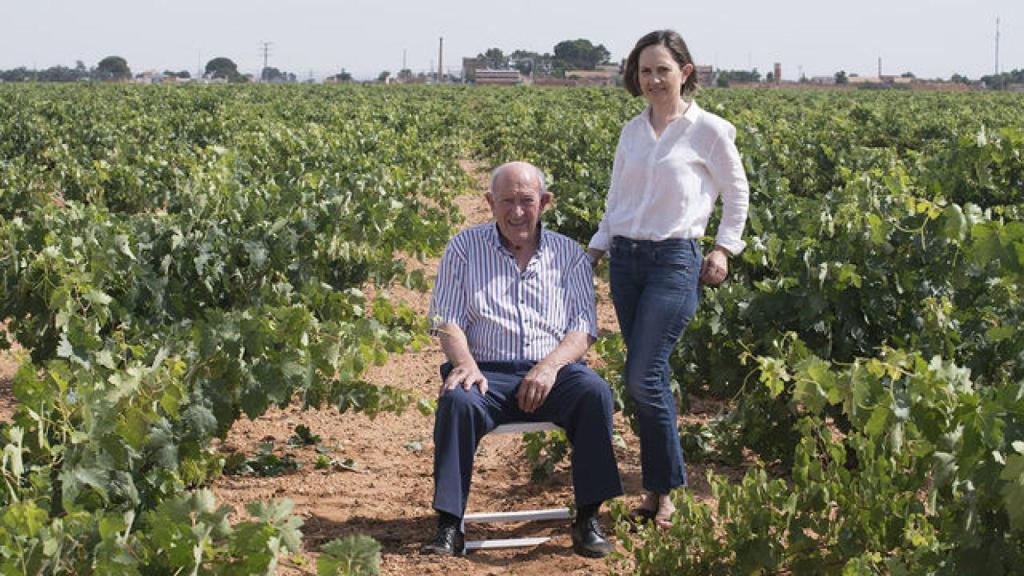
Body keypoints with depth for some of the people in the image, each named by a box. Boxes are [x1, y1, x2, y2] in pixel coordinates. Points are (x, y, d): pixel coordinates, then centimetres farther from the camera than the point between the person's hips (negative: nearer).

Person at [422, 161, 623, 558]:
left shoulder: (568, 254, 13)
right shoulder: (465, 248, 11)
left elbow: (583, 327, 5)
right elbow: (447, 320, 4)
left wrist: (550, 366, -15)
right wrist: (465, 363, -17)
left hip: (552, 373, 1)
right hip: (489, 373, -1)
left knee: (595, 391, -31)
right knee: (457, 400, -34)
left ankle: (587, 518, -23)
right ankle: (449, 527, -29)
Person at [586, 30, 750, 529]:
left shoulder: (708, 130, -5)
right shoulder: (631, 131, 11)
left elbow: (736, 193, 6)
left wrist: (725, 248, -1)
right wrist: (598, 245, 10)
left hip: (675, 260, -6)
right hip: (625, 259, 6)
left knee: (643, 379, -12)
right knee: (651, 376, 8)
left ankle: (664, 490, 2)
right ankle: (658, 487, 16)